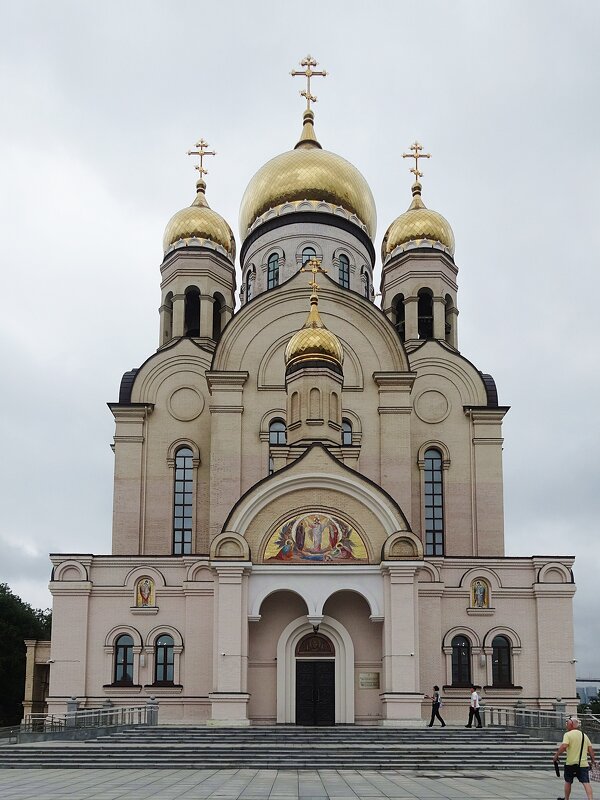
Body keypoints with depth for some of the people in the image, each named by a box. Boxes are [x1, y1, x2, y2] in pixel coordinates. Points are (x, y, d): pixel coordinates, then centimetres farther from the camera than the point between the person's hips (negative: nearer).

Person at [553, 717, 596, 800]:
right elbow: (591, 749, 10)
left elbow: (564, 746, -21)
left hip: (570, 763, -3)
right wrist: (593, 760, 18)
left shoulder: (568, 734, -7)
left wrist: (556, 755, -11)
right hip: (583, 764, 3)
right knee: (586, 782, -5)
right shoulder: (584, 735, 11)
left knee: (568, 782, 15)